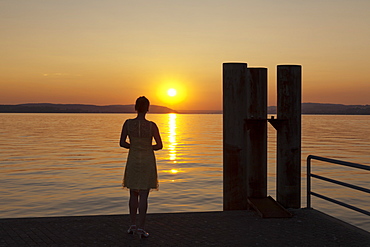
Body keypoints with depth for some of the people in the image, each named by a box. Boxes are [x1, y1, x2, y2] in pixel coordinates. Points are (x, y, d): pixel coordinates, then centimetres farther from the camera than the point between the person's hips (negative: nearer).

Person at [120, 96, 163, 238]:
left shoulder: (128, 123, -8)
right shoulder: (151, 126, -13)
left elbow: (122, 143, -4)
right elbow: (159, 146, -8)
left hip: (133, 161, 2)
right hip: (148, 161, -2)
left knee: (133, 194, 16)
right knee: (144, 195, 2)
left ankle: (133, 225, 19)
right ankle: (141, 227, 1)